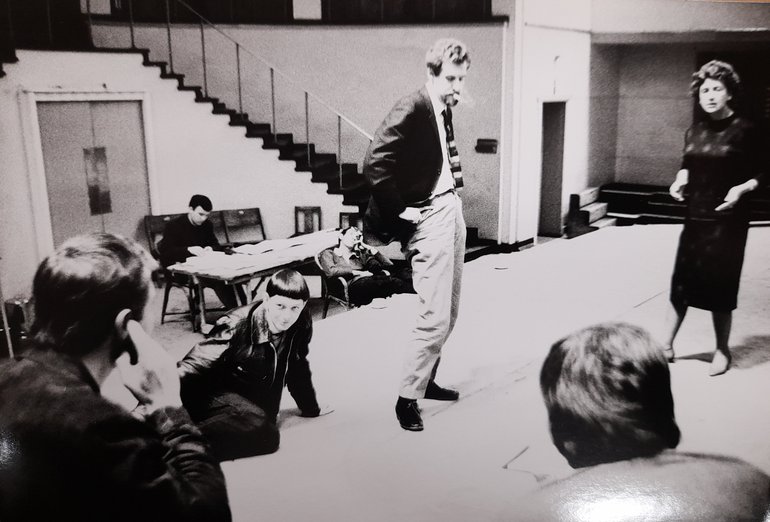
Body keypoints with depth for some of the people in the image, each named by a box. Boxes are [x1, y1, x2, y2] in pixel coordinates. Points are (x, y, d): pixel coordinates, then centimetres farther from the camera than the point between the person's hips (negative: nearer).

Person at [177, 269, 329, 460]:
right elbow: (194, 365, -23)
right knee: (263, 432, -32)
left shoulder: (302, 325, -7)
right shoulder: (239, 324, -23)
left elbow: (297, 367, 12)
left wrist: (311, 408, 21)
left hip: (252, 398, 8)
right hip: (216, 392, -8)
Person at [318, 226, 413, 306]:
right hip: (354, 285, -5)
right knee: (392, 281, -33)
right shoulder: (328, 253, 21)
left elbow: (389, 266, 21)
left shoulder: (360, 254, 32)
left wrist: (369, 248, 19)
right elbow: (331, 271, -5)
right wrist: (359, 272, -5)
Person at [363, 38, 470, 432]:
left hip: (451, 208, 9)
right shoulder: (411, 110, -16)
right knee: (435, 316, -10)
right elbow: (374, 164, -24)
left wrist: (454, 190, 12)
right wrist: (400, 214, -18)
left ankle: (425, 381, 30)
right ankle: (407, 397, 4)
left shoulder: (445, 110, 10)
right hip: (427, 217, -9)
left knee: (449, 313, 15)